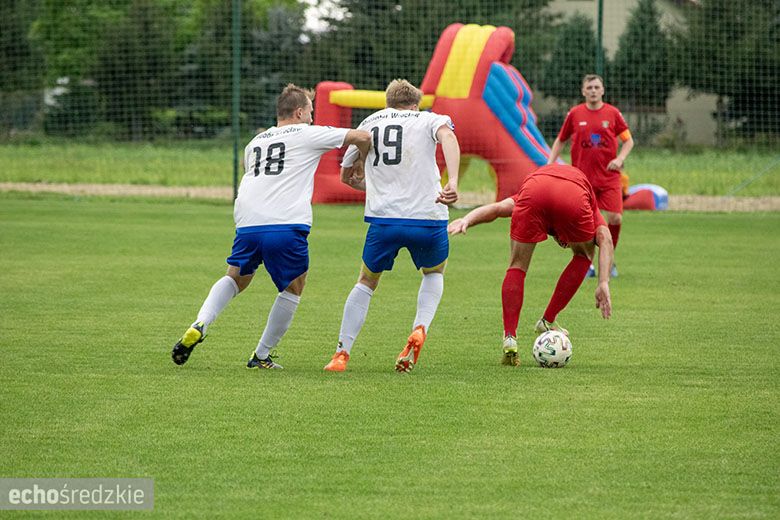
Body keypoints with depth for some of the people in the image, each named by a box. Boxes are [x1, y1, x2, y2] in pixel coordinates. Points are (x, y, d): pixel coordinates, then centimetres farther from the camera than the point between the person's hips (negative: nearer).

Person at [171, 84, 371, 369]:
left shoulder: (254, 143, 26)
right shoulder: (308, 134, 10)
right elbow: (362, 137, 7)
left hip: (247, 225, 4)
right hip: (287, 225, -4)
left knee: (236, 278, 24)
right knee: (293, 289, 16)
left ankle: (198, 326, 0)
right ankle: (262, 356, 17)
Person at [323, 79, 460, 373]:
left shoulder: (369, 123, 20)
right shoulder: (429, 119, 11)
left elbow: (346, 175, 29)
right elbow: (447, 136, -15)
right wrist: (453, 181, -27)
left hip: (383, 219, 1)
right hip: (428, 217, -1)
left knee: (366, 282, 21)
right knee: (434, 273, 28)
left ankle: (342, 354, 10)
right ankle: (420, 329, 3)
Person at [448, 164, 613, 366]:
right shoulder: (592, 211, 41)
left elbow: (497, 208, 25)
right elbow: (605, 238, 20)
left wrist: (467, 220, 8)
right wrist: (603, 284, 10)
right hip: (574, 196, -1)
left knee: (517, 266, 18)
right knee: (584, 255, 29)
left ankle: (510, 337, 5)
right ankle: (548, 321, 27)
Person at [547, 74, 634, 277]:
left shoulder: (612, 113, 1)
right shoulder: (574, 114, 3)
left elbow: (628, 140, 7)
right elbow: (560, 140, 13)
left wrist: (620, 158, -10)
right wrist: (550, 164, 3)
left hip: (608, 176, 0)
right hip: (582, 176, 0)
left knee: (615, 218, -9)